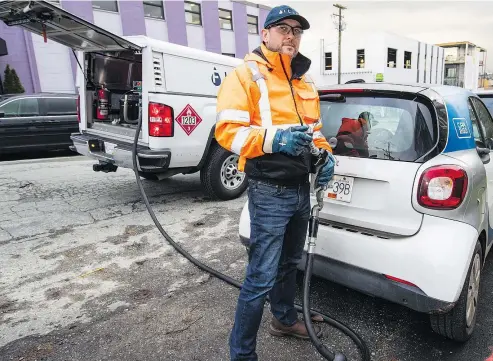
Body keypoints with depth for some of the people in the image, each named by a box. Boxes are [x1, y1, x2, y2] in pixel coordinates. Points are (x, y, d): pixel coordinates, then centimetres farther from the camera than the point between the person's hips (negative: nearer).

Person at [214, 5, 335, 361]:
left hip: (301, 188, 8)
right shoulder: (246, 75, -7)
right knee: (261, 278, -5)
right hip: (269, 191, -8)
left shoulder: (305, 84, 16)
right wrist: (273, 138, -31)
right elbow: (227, 130, -17)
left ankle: (285, 318, 46)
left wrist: (325, 155, 2)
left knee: (290, 262, 23)